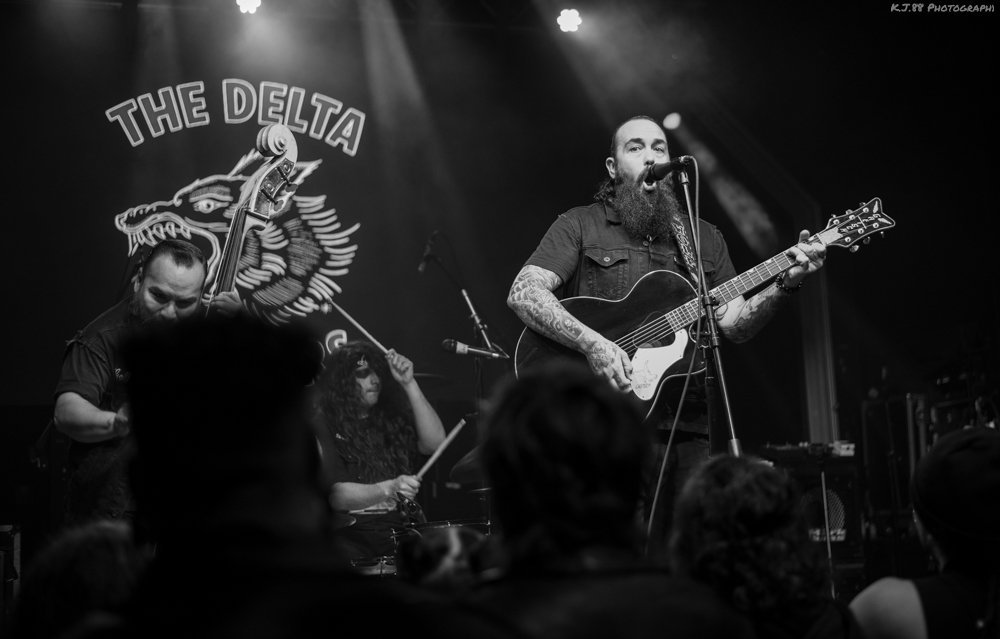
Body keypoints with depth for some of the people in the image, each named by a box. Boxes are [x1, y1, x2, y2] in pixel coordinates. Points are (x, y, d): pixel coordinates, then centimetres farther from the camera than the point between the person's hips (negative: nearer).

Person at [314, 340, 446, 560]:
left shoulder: (392, 415, 15)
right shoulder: (323, 425, -2)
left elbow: (434, 443, -1)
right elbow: (337, 496, -12)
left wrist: (409, 384, -6)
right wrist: (388, 489, -28)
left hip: (400, 527, 5)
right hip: (349, 534, -4)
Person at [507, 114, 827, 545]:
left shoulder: (704, 238, 18)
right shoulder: (580, 226, 5)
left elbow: (735, 324, 10)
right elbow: (522, 294, -8)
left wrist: (786, 284, -8)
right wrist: (592, 343, -21)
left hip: (688, 427, 4)